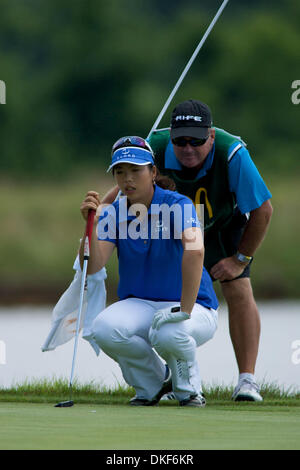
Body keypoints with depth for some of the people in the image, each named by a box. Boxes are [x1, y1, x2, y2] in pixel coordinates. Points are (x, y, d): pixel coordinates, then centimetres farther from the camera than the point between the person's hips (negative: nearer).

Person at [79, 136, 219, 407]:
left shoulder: (177, 205, -14)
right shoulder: (113, 214, 0)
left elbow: (195, 250, -34)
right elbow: (92, 268, -12)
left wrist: (184, 311, -39)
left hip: (195, 307, -4)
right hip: (139, 305, 4)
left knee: (167, 334, -39)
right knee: (104, 329, -29)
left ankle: (189, 387, -3)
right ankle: (153, 382, 1)